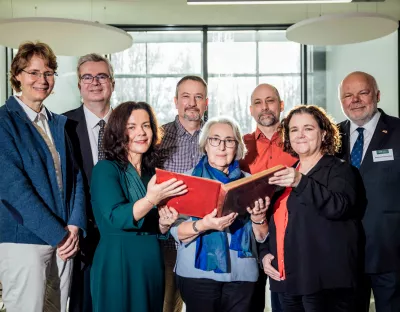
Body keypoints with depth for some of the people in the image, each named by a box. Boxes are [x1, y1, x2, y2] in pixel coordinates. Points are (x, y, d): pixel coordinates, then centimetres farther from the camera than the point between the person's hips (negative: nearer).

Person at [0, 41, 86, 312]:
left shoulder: (60, 123, 14)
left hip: (63, 240, 6)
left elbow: (75, 176, 10)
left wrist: (75, 226, -6)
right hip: (24, 241, -6)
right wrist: (58, 234, -15)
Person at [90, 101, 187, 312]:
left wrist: (164, 223, -5)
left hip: (152, 264, 6)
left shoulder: (152, 173, 11)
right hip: (117, 264, -6)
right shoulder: (105, 169, -8)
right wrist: (151, 199, -35)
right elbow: (116, 217, -22)